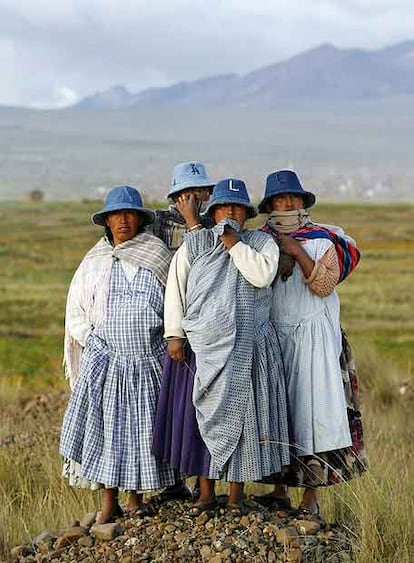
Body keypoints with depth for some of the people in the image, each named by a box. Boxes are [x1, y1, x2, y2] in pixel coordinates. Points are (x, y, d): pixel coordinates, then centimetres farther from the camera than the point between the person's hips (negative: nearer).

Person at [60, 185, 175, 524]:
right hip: (104, 360, 0)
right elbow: (75, 312, 13)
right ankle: (110, 502, 5)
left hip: (148, 360, 0)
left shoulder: (159, 257, 6)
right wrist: (92, 340, 1)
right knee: (105, 428, -5)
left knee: (143, 429, 3)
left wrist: (171, 340, 1)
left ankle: (137, 499, 17)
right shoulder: (94, 263, 7)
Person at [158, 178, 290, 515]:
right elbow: (175, 288, 6)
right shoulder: (194, 244, 8)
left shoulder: (261, 242, 6)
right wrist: (175, 334, -1)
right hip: (205, 346, 1)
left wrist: (233, 242, -8)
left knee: (240, 414, 1)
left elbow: (262, 275, -14)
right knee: (204, 415, 2)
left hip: (248, 346, 0)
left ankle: (236, 495, 11)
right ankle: (205, 494, 13)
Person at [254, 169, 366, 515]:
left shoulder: (322, 240, 3)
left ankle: (311, 497, -2)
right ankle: (280, 490, 14)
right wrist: (280, 260, -10)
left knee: (311, 408, -7)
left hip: (313, 337, -3)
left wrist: (298, 253, -14)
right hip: (272, 335, 3)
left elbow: (326, 285, -11)